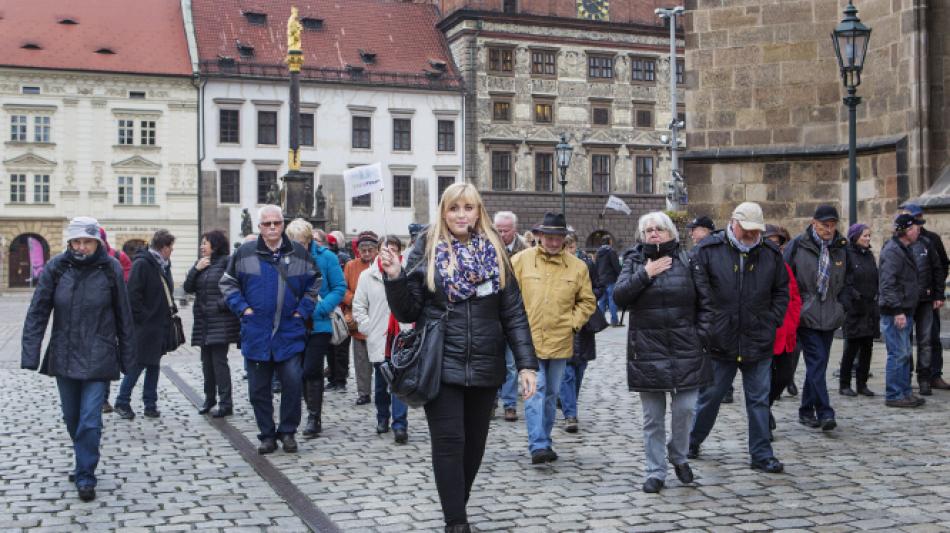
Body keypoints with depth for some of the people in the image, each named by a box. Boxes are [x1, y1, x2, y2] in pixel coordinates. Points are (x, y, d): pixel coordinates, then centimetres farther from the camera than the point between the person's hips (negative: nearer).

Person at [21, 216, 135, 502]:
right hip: (64, 357, 3)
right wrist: (30, 354, -13)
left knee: (90, 421, -7)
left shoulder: (111, 269, -6)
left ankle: (86, 477, 5)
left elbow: (124, 316, 0)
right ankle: (84, 463, 39)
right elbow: (37, 312, -5)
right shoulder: (56, 267, -4)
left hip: (98, 359, -3)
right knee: (72, 418, 16)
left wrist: (127, 357, 2)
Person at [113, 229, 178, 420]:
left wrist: (171, 309, 9)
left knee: (154, 365, 12)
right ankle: (122, 402, 11)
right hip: (144, 326, -8)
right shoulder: (141, 264, -13)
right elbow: (133, 295, -18)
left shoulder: (164, 265, 13)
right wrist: (143, 317, -18)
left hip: (161, 325, 8)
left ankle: (150, 404, 19)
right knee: (137, 364, -2)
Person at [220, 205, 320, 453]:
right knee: (258, 388, 6)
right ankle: (267, 435, 19)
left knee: (292, 382, -8)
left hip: (289, 333, 0)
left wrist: (302, 310, 3)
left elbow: (314, 283, 13)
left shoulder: (299, 253, 4)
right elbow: (227, 283, 11)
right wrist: (242, 308, 0)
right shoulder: (244, 253, 2)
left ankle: (288, 432, 11)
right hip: (256, 333, 1)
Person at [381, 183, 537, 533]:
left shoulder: (494, 253, 6)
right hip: (441, 366, -2)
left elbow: (514, 314, 4)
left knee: (474, 444, 11)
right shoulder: (426, 251, 1)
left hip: (484, 367, 3)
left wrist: (526, 363, -4)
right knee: (449, 443, -4)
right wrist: (395, 278, -17)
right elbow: (408, 312, 1)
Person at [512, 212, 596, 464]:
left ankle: (544, 442, 26)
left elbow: (587, 301, 13)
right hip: (529, 338, -3)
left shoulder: (577, 266, 4)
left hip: (560, 341, 3)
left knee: (551, 393, 13)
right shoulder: (521, 260, -2)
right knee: (535, 391, -12)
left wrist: (573, 322, 0)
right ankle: (538, 445, -12)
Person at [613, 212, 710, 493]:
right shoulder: (635, 262, 6)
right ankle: (655, 473, 17)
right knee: (653, 417, 5)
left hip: (685, 349, 0)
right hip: (647, 350, 0)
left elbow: (703, 301, 7)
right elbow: (619, 295, -8)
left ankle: (679, 456, 26)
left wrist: (703, 333, -2)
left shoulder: (687, 261, 6)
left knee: (685, 408, -1)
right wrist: (646, 274, -14)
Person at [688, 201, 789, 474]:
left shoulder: (770, 254, 4)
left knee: (759, 400, 8)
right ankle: (692, 442, 31)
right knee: (709, 395, 12)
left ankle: (761, 454, 17)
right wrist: (707, 324, -10)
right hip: (719, 340, -2)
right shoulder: (708, 249, -6)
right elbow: (699, 292, -6)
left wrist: (772, 321, 4)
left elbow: (782, 291, 14)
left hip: (758, 342, 2)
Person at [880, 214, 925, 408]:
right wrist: (897, 311, -25)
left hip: (904, 311, 11)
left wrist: (906, 311, 20)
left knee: (904, 354, 15)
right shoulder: (892, 251, -15)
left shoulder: (904, 249, 18)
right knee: (898, 354, -7)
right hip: (895, 313, -11)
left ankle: (904, 392, 23)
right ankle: (894, 396, -1)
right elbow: (887, 284, -22)